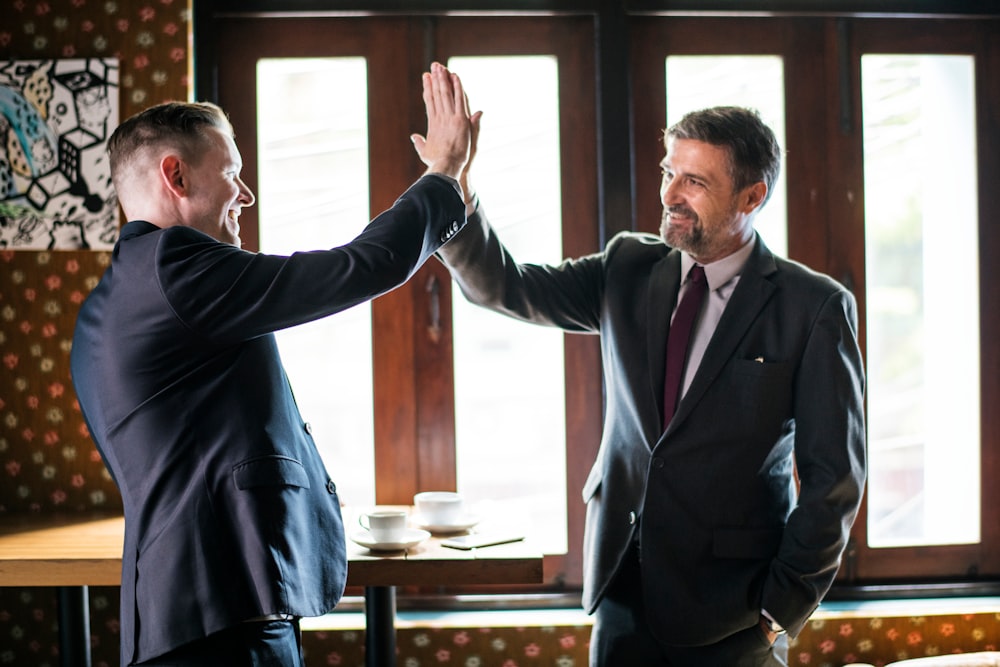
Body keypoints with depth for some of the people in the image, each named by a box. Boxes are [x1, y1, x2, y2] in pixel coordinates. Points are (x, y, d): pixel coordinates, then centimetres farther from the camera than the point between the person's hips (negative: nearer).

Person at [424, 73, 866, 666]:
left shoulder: (814, 307, -8)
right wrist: (457, 190, -18)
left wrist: (785, 604, -8)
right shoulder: (629, 269, 5)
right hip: (625, 592, 4)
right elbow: (505, 287, -2)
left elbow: (833, 474, -8)